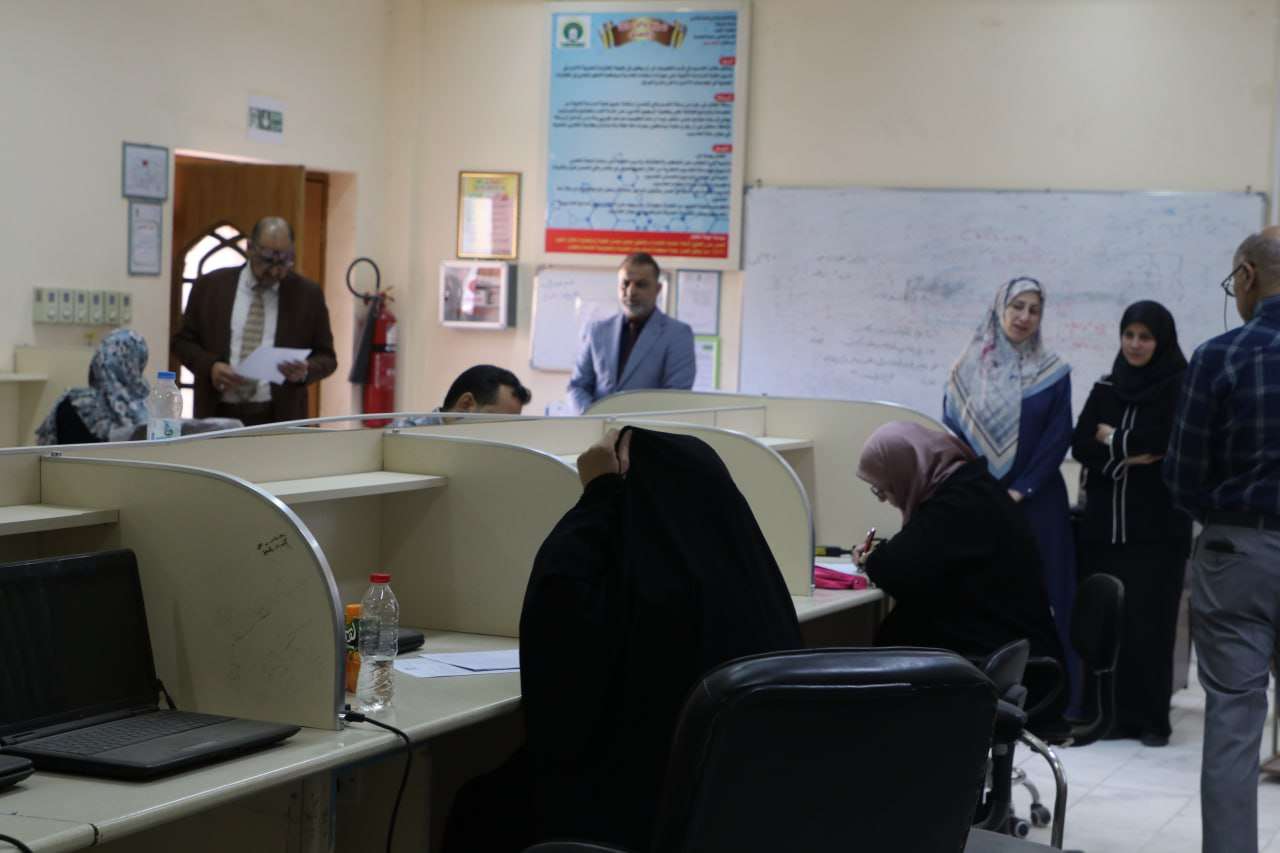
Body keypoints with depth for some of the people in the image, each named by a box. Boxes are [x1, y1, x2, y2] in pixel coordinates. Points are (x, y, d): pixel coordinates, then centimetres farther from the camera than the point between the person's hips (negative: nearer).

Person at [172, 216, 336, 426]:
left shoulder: (308, 295, 5)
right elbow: (182, 341, 11)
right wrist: (210, 367, -9)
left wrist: (306, 370, -13)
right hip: (218, 416, 1)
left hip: (279, 419, -1)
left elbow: (326, 357, 9)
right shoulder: (210, 286, 6)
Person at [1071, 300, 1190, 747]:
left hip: (1157, 525, -4)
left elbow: (1169, 445, -13)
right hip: (1104, 521, 4)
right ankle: (1112, 713, 9)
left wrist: (1113, 439, 0)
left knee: (1148, 620, -5)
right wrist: (1131, 455, -12)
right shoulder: (1105, 387, 13)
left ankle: (1152, 717, 2)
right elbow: (1080, 445, 4)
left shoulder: (1181, 388, -1)